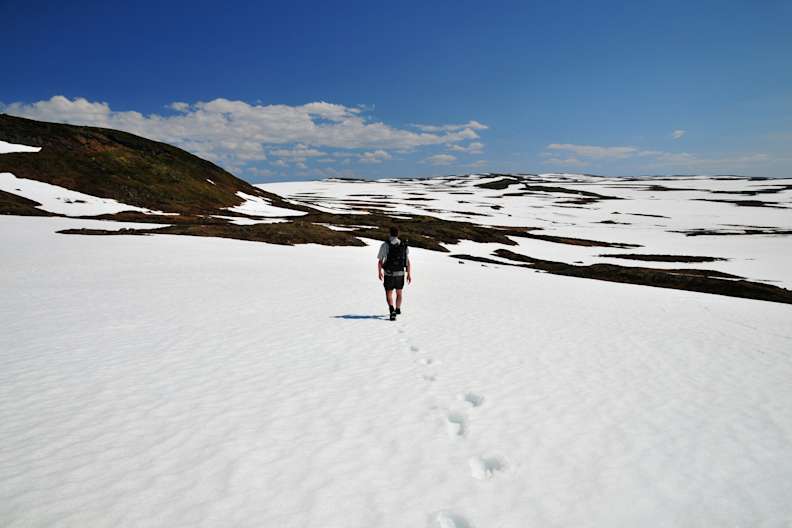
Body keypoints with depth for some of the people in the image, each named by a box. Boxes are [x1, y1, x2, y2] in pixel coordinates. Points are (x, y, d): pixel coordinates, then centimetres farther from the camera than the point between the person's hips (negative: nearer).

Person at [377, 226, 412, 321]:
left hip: (388, 274, -2)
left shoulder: (385, 245, -10)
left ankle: (392, 310, -15)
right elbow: (408, 261, -6)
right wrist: (409, 274, 1)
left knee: (389, 294, 7)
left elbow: (380, 261, -6)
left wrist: (379, 272, 9)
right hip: (400, 274, 2)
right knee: (399, 292, 23)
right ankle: (398, 309, 38)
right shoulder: (404, 246, -4)